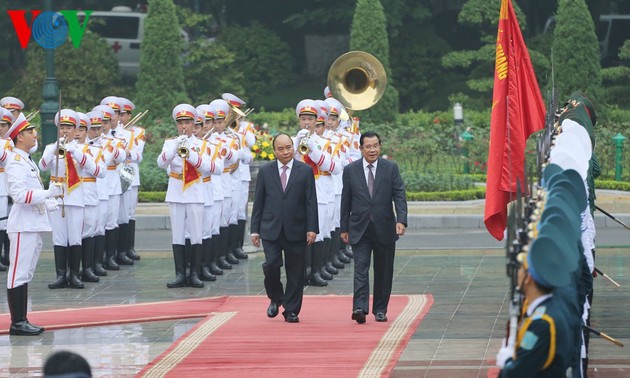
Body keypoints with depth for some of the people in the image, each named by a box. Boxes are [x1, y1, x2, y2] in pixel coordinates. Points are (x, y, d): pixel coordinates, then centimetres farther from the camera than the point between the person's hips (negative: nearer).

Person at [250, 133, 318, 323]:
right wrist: (255, 229, 3)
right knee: (271, 265, -12)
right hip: (271, 229, 0)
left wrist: (312, 228, -7)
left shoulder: (305, 171, 3)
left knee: (295, 271, 2)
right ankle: (275, 298, 14)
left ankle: (291, 311, 12)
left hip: (296, 231, 0)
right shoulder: (265, 171, 6)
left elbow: (311, 202, 0)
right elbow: (258, 202, 7)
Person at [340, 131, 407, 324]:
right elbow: (346, 201, 7)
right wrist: (344, 228, 6)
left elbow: (399, 195, -5)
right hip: (359, 229, -1)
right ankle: (360, 308, -21)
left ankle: (380, 309, 16)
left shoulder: (391, 168, 1)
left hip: (384, 228, 1)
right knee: (360, 268, -12)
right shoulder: (350, 170, 2)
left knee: (383, 271, 7)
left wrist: (401, 220, -19)